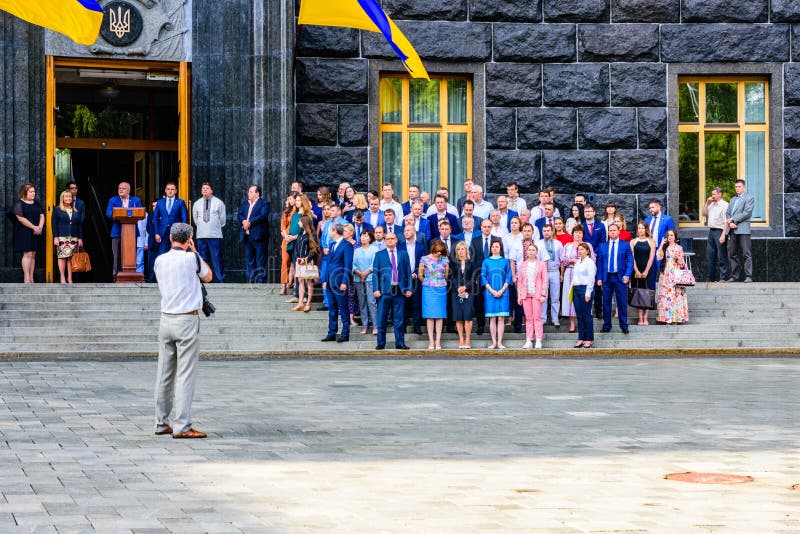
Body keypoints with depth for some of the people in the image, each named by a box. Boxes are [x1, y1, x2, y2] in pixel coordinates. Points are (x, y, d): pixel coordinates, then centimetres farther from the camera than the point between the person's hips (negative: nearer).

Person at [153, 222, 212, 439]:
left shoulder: (159, 260, 6)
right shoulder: (191, 259, -9)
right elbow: (207, 276, 9)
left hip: (166, 319, 6)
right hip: (187, 321, -6)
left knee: (164, 374, 10)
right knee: (185, 375, -5)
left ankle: (162, 422, 14)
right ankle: (181, 426, -8)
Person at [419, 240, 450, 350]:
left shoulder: (445, 260, 3)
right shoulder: (424, 259, -3)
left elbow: (446, 275, 13)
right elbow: (420, 275, 6)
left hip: (441, 290, 1)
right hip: (428, 290, -1)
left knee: (440, 316, 0)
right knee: (430, 315, -2)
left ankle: (438, 341, 2)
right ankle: (431, 341, 0)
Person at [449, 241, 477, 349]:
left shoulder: (471, 263, 7)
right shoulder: (454, 264, 11)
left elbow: (473, 278, 1)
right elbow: (452, 278, 4)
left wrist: (465, 287, -13)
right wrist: (458, 289, -11)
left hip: (468, 292, -1)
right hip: (456, 292, 2)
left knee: (468, 316, -8)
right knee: (458, 316, -2)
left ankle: (467, 340, -6)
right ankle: (461, 339, 1)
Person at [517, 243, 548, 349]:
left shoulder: (541, 264, 4)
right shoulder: (522, 265, 12)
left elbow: (545, 280, 2)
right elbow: (519, 281, 12)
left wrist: (543, 294, -7)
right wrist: (519, 296, 6)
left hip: (537, 294, -3)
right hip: (525, 294, 3)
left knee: (537, 317, -5)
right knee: (528, 318, 2)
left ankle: (538, 341, -5)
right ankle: (529, 341, 3)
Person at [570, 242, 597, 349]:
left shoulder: (590, 262, -6)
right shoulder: (577, 262, 16)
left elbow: (591, 279, -11)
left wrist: (588, 293, -15)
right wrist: (572, 290, 11)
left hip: (585, 289, -7)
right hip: (576, 289, 7)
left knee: (586, 315, -4)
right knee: (579, 315, 7)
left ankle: (589, 339, 2)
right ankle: (581, 339, 10)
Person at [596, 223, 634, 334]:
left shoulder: (625, 245, 4)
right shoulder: (602, 246, 10)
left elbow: (630, 261, 2)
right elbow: (599, 262, 9)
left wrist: (627, 275, -10)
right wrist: (599, 278, 2)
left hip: (620, 277, -2)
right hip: (606, 277, 2)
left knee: (622, 303, 0)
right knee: (606, 302, 4)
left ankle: (624, 326, 8)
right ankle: (606, 325, 12)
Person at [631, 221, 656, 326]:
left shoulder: (651, 242, 6)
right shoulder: (633, 242, 8)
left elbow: (651, 258, -1)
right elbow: (632, 257, 0)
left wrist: (646, 271, -9)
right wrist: (637, 271, -9)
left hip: (647, 271, -1)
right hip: (636, 271, 1)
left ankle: (645, 318, -1)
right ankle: (640, 318, -1)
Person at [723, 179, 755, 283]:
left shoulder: (749, 198, 3)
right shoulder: (732, 199, 24)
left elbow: (747, 213, -8)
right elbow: (727, 213, 17)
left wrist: (733, 219, -8)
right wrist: (730, 223, -3)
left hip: (743, 229, -7)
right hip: (732, 230, 7)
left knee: (746, 254, -9)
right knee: (732, 254, 4)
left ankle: (748, 276, -10)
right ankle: (734, 276, 8)